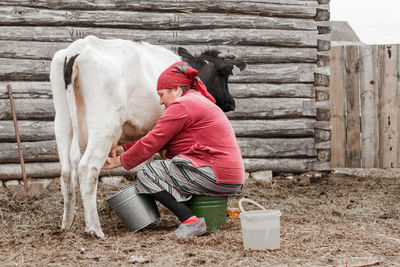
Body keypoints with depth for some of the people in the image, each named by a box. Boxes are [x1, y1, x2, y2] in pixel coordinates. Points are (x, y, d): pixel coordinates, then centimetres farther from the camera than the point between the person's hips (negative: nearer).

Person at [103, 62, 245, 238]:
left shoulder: (181, 106, -8)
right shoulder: (198, 102, 23)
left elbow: (151, 143, -8)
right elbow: (158, 140, 22)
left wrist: (119, 161, 4)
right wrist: (124, 149, 17)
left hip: (214, 176, -10)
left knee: (146, 175, -4)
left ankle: (191, 221, -15)